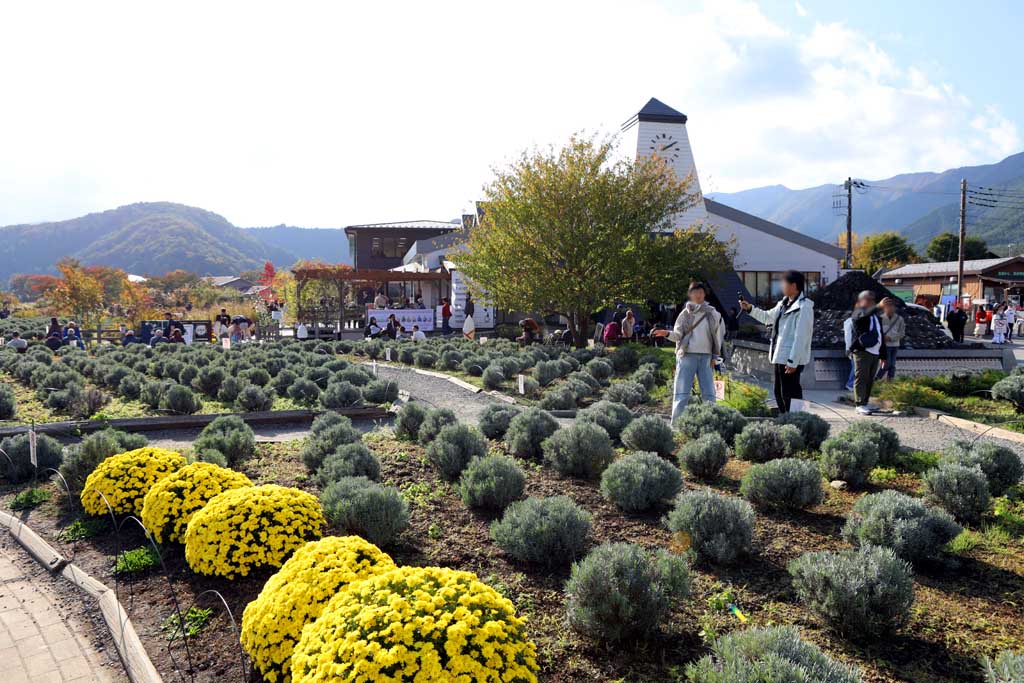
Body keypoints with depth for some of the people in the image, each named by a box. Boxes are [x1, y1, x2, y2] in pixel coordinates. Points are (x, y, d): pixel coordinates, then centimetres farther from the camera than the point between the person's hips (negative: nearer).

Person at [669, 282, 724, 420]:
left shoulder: (712, 313, 8)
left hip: (706, 357, 2)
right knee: (682, 393, -5)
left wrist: (715, 356, 9)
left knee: (709, 394, 3)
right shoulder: (685, 313, 4)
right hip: (687, 355, -2)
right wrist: (667, 333, -21)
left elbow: (719, 335, 13)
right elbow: (678, 335, -1)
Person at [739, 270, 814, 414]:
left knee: (790, 394, -6)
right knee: (779, 393, 16)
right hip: (779, 357, 10)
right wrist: (750, 308, 16)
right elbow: (767, 317, 29)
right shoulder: (784, 303, 13)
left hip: (791, 360, -10)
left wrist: (793, 361, -21)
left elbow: (801, 337, -20)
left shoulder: (804, 307, -15)